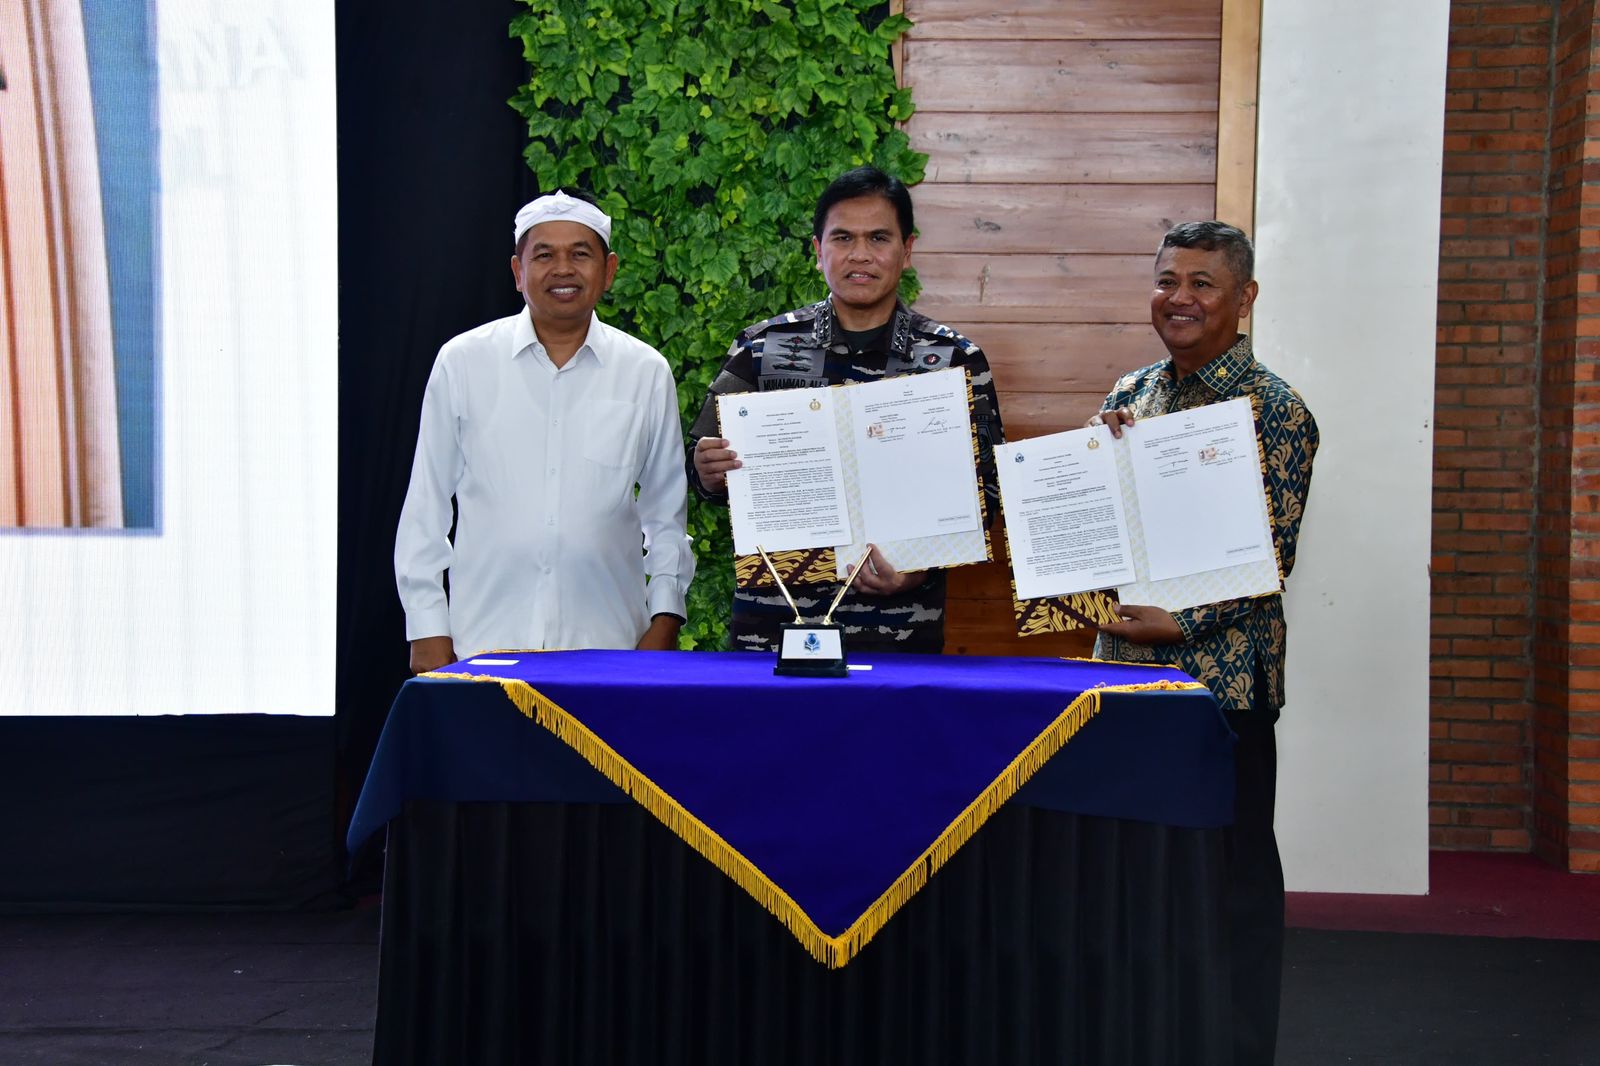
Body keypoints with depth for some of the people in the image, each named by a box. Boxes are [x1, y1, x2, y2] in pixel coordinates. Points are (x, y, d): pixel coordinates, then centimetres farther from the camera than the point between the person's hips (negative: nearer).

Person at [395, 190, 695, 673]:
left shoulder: (647, 373, 7)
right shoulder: (462, 362, 5)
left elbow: (666, 514, 14)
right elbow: (424, 507, 7)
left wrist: (664, 621, 5)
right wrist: (428, 631, 3)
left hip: (608, 646, 1)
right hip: (484, 642, -1)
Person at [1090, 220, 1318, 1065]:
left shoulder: (1273, 410, -7)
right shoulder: (1131, 393, 12)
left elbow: (1271, 557, -11)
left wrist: (1183, 624, -19)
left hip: (1222, 672, -6)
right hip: (1127, 663, 6)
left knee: (1232, 870, 2)